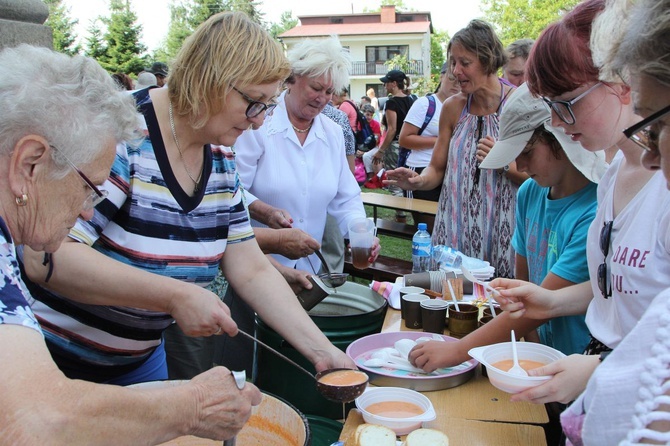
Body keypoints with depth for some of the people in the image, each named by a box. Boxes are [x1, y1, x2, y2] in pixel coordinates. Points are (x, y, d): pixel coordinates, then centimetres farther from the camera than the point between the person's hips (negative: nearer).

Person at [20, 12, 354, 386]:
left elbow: (253, 273, -1)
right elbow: (45, 258, -31)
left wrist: (322, 350, -8)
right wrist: (175, 295, -35)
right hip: (58, 362, -6)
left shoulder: (222, 162, -2)